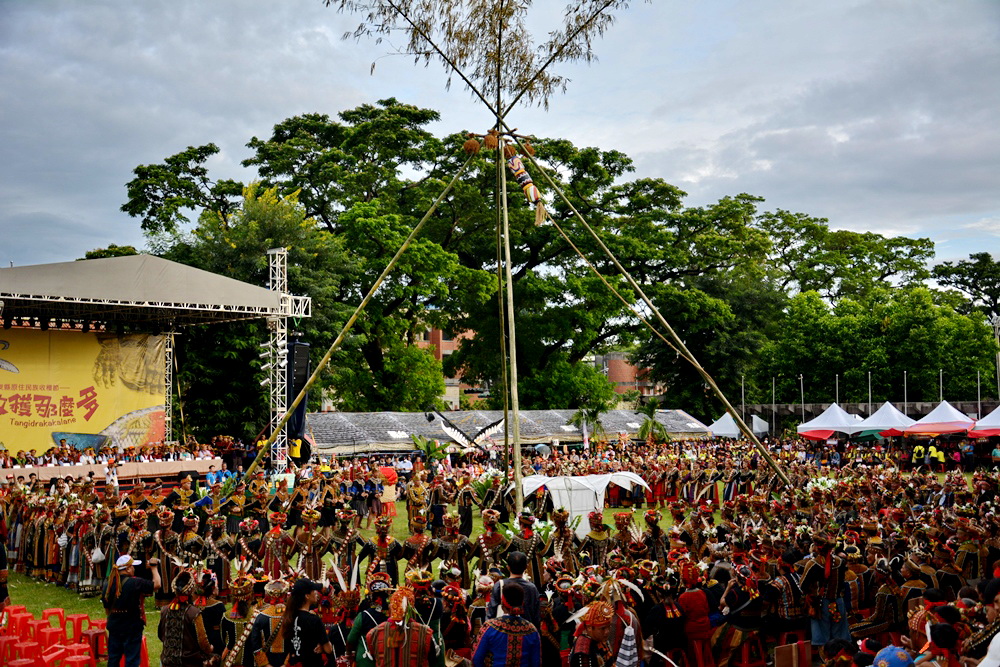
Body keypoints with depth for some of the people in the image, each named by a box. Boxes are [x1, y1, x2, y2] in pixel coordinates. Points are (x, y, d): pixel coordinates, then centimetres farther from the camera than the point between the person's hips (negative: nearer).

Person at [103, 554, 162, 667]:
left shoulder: (109, 584, 1)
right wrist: (154, 568, 1)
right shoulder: (135, 583, -18)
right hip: (132, 628, -6)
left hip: (114, 627, 6)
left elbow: (107, 608, 10)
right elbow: (157, 584, -14)